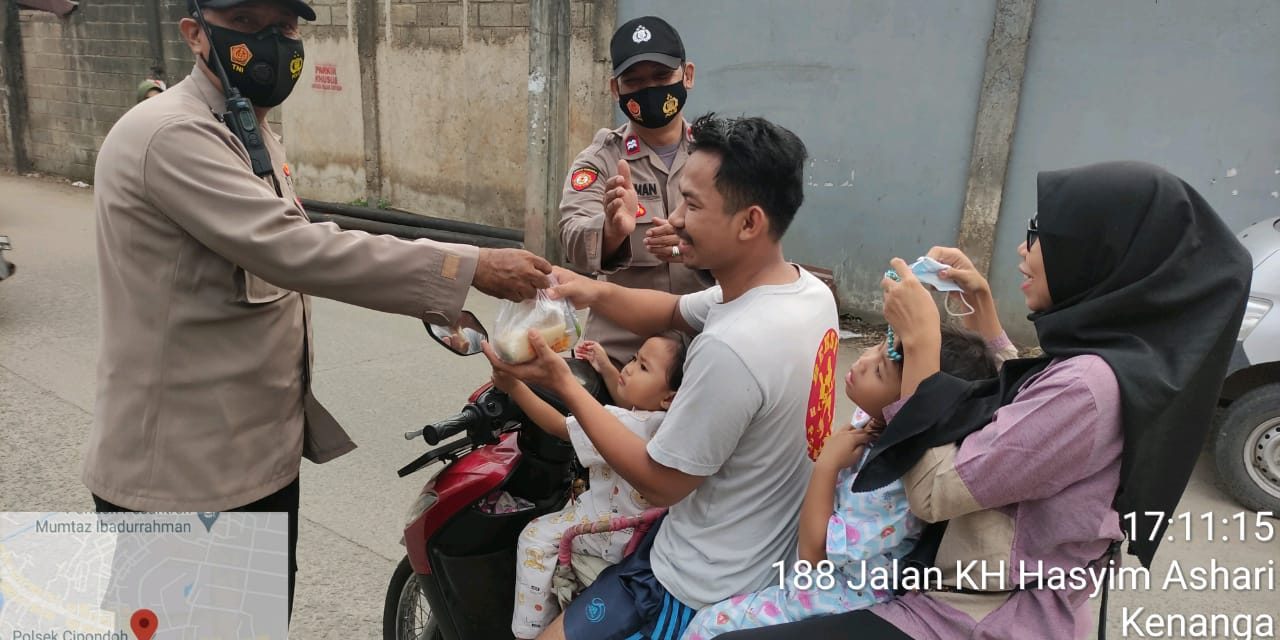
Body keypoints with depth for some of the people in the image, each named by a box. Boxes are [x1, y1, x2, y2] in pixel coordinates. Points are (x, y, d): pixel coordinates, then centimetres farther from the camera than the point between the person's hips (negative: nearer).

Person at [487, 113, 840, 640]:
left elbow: (660, 484, -22)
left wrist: (564, 385, -17)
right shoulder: (808, 289, -5)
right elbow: (673, 313, 8)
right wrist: (596, 292, -10)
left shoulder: (732, 348, -35)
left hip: (704, 593, -9)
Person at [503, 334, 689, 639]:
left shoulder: (626, 426, -33)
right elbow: (628, 402, 15)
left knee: (536, 538, -1)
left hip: (616, 535, -9)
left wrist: (514, 386, -22)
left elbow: (559, 426, -24)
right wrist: (605, 366, 11)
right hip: (640, 523, 9)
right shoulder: (668, 415, -8)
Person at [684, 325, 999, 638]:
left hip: (837, 596, -8)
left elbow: (814, 552, -27)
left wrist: (827, 463, -27)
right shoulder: (872, 417, -11)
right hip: (828, 569, 8)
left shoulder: (899, 482, -35)